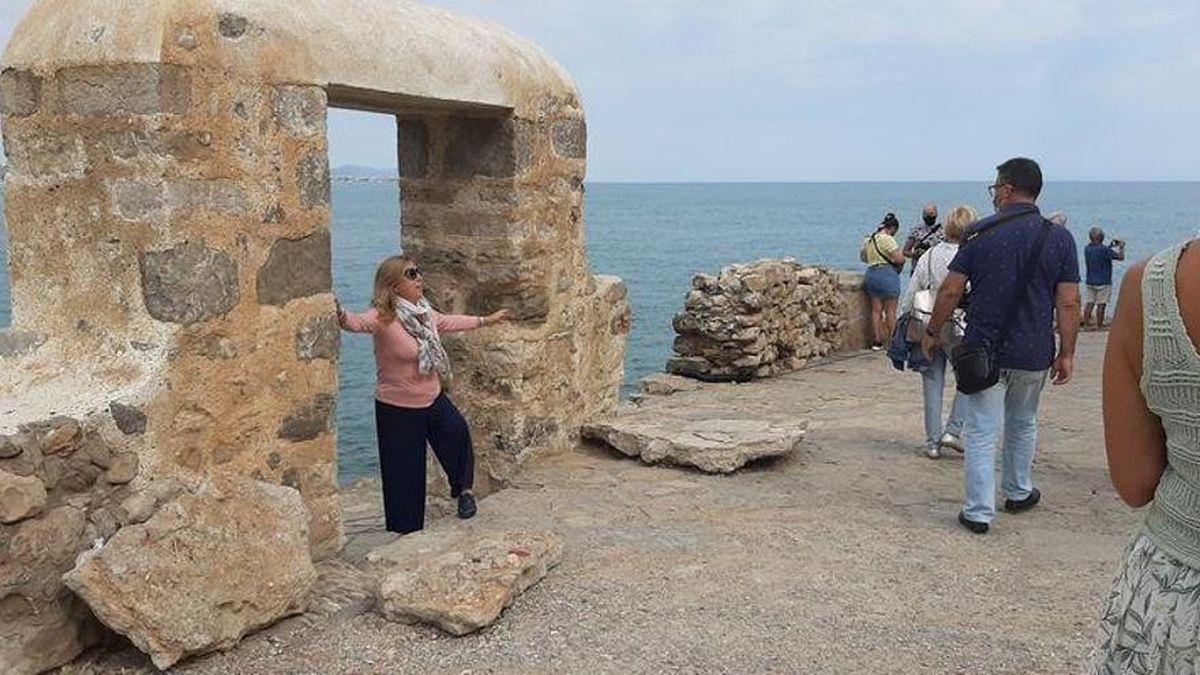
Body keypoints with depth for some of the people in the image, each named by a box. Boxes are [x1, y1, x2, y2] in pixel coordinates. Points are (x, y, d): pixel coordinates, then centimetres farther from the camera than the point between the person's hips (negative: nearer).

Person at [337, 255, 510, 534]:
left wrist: (486, 320, 32)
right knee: (404, 475, 3)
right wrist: (342, 317, -67)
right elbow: (359, 322, -43)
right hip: (397, 407, -6)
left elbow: (447, 322, 21)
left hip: (433, 398, 6)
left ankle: (463, 489, 19)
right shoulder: (383, 316, -22)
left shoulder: (423, 311, 1)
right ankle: (407, 532, 21)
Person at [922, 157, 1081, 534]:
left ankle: (979, 512, 1)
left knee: (982, 432, 2)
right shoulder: (1059, 238, -1)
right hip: (1033, 355, 2)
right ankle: (1019, 493, 38)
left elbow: (951, 290, -6)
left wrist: (932, 332, 7)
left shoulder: (981, 233, -5)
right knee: (1023, 424, 23)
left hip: (983, 349, -2)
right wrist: (1066, 354, 3)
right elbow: (1068, 303, -4)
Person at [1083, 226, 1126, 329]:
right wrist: (1121, 247, 6)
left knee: (1089, 303, 6)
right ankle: (1099, 325, 3)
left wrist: (1111, 246, 19)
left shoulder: (1087, 249, 4)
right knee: (1101, 305, 0)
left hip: (1090, 281, 6)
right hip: (1103, 282, -6)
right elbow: (1121, 257, -12)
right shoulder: (1104, 250, -17)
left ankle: (1086, 324, 7)